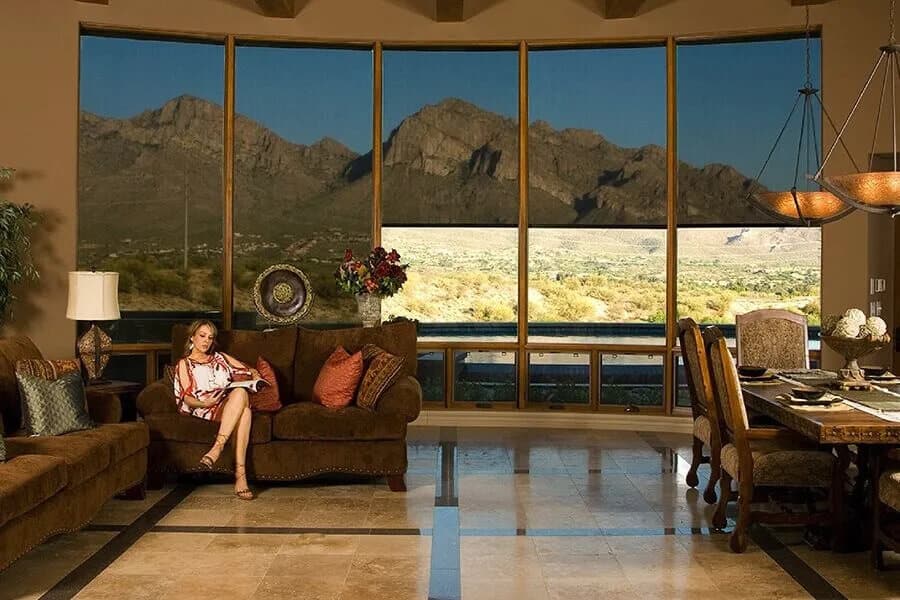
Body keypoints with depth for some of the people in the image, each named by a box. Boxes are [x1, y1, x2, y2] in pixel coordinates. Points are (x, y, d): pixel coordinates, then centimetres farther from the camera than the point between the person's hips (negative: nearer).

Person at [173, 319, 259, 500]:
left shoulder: (220, 358, 32)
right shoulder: (184, 364, 20)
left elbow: (249, 370, 30)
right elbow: (186, 397, 6)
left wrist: (255, 375, 5)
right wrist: (202, 403, -16)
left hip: (230, 405, 3)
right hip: (206, 409, -3)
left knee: (241, 393, -36)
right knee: (241, 394, -38)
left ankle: (217, 448, -48)